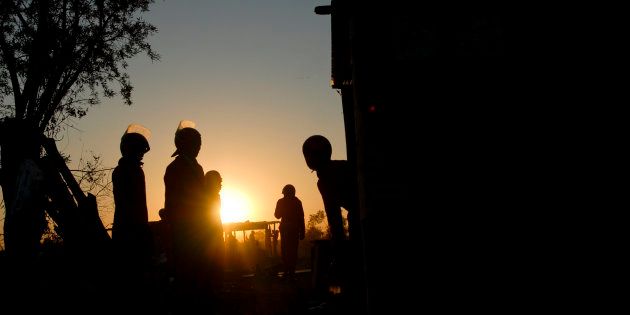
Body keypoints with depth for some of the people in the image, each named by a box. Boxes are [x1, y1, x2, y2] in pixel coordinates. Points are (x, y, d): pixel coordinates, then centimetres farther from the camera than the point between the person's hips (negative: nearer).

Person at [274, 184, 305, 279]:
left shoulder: (281, 202, 0)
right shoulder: (297, 202, 3)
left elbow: (278, 215, 5)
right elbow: (301, 217, 2)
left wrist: (275, 213, 28)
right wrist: (302, 232, 5)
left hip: (285, 228, -1)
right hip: (295, 228, 1)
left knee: (285, 250, 4)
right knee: (293, 250, 4)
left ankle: (286, 271, -1)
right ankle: (292, 271, 0)